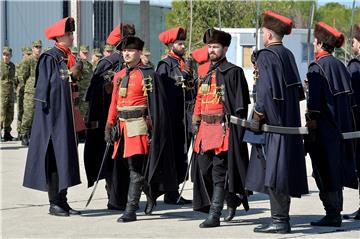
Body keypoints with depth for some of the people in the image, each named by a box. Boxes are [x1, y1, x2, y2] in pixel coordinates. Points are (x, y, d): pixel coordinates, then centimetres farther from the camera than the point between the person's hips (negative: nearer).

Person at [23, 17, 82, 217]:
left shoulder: (67, 58, 15)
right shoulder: (49, 58, -11)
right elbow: (46, 85, -17)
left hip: (65, 114, 9)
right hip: (52, 113, -9)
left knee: (65, 154, 9)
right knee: (54, 155, -7)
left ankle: (62, 201, 15)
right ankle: (54, 203, -2)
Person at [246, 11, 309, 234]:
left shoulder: (266, 55, -12)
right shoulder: (288, 55, 13)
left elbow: (266, 89, -19)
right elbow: (297, 89, 16)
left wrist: (257, 117, -14)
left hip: (273, 123, -9)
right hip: (290, 121, 9)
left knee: (272, 170, -6)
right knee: (283, 170, 12)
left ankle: (279, 221, -7)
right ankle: (282, 218, 16)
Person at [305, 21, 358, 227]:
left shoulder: (317, 68, -12)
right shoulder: (340, 66, 11)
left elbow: (314, 101, -18)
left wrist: (311, 122, -15)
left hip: (324, 129, -8)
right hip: (341, 128, 8)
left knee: (325, 171, -4)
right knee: (337, 169, 13)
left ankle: (332, 214, -4)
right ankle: (336, 212, 19)